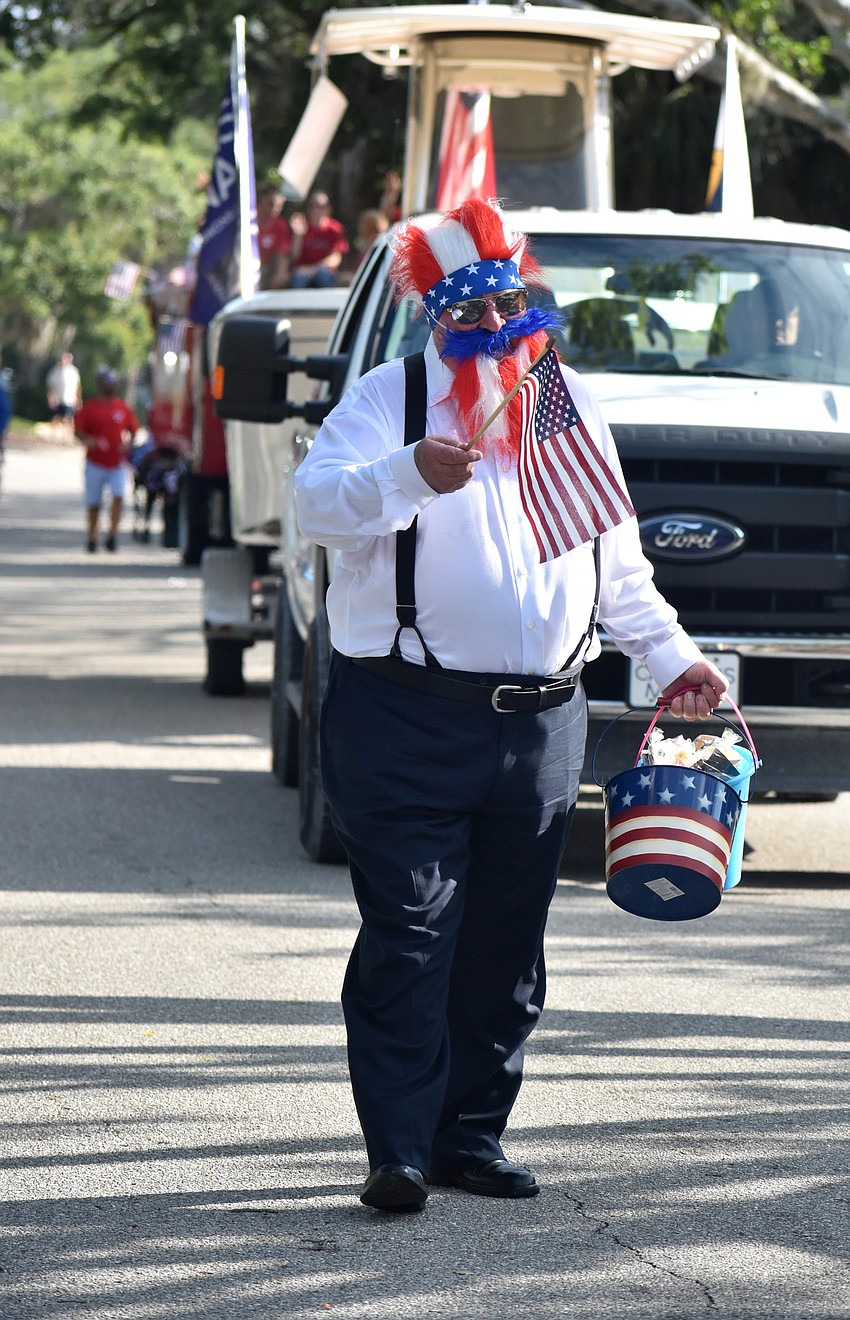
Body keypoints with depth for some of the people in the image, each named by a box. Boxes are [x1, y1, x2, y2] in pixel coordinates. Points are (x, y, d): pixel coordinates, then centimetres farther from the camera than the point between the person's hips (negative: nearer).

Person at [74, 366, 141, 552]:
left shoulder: (123, 407, 7)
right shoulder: (89, 407, 1)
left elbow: (134, 430, 14)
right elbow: (77, 430, -4)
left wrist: (128, 444, -5)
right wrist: (88, 440, -24)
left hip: (117, 462, 1)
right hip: (95, 462, -1)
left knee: (118, 496, -17)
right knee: (93, 503, 5)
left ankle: (113, 533, -11)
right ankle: (92, 537, 19)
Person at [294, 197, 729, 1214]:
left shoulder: (570, 403, 17)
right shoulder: (392, 397, 0)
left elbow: (617, 556, 25)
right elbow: (318, 502, -17)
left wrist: (668, 654, 20)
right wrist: (410, 474, -34)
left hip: (541, 720, 5)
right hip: (408, 719, -5)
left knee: (506, 942, 8)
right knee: (409, 938, -8)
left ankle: (472, 1134, 17)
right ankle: (398, 1147, -5)